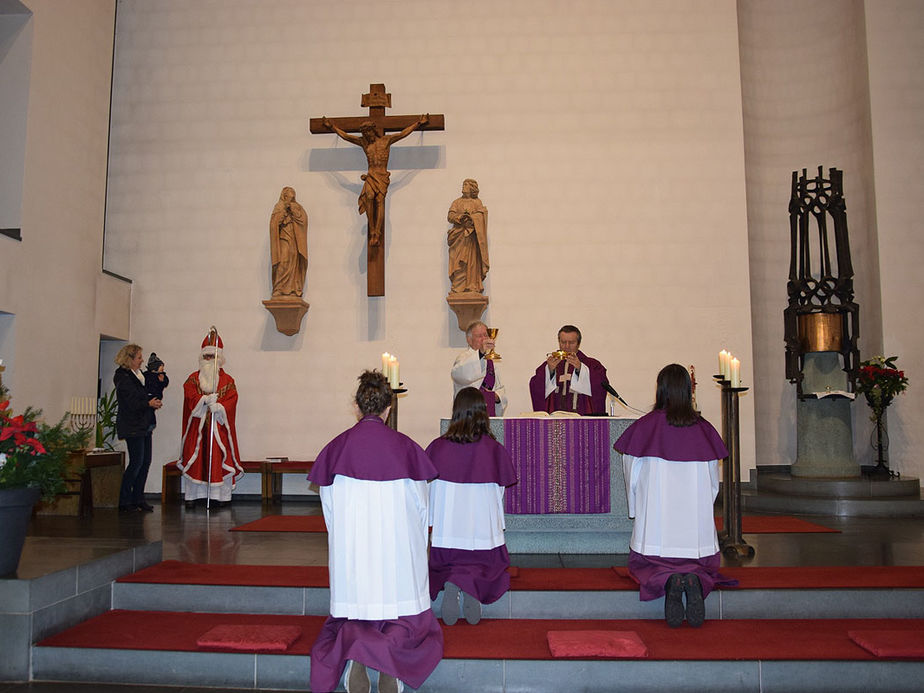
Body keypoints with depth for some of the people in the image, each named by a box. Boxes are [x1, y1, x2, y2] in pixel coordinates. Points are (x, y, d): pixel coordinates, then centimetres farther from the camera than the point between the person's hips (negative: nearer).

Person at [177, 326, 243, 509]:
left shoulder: (227, 380, 8)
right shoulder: (193, 378, 10)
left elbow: (231, 399, -5)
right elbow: (190, 397, -5)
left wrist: (217, 405, -21)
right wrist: (206, 399, -20)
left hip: (219, 425, -1)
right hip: (197, 425, 1)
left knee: (220, 459, -3)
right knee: (195, 459, -1)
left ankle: (222, 495, 1)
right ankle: (194, 495, 4)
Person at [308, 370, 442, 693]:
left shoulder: (336, 447, 1)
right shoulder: (405, 447, -2)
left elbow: (329, 507, 6)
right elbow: (420, 505, 4)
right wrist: (414, 545, 19)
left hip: (350, 548, 1)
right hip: (397, 544, -1)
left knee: (352, 613, 12)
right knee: (405, 617, 9)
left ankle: (351, 642, -15)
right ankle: (394, 644, -17)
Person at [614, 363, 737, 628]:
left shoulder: (645, 426, -5)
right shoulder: (704, 428, 1)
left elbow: (633, 476, 2)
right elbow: (713, 481, 8)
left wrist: (638, 510, 18)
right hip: (697, 513, 2)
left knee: (645, 565, 16)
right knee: (704, 565, 20)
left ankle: (668, 582, -19)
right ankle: (695, 580, -17)